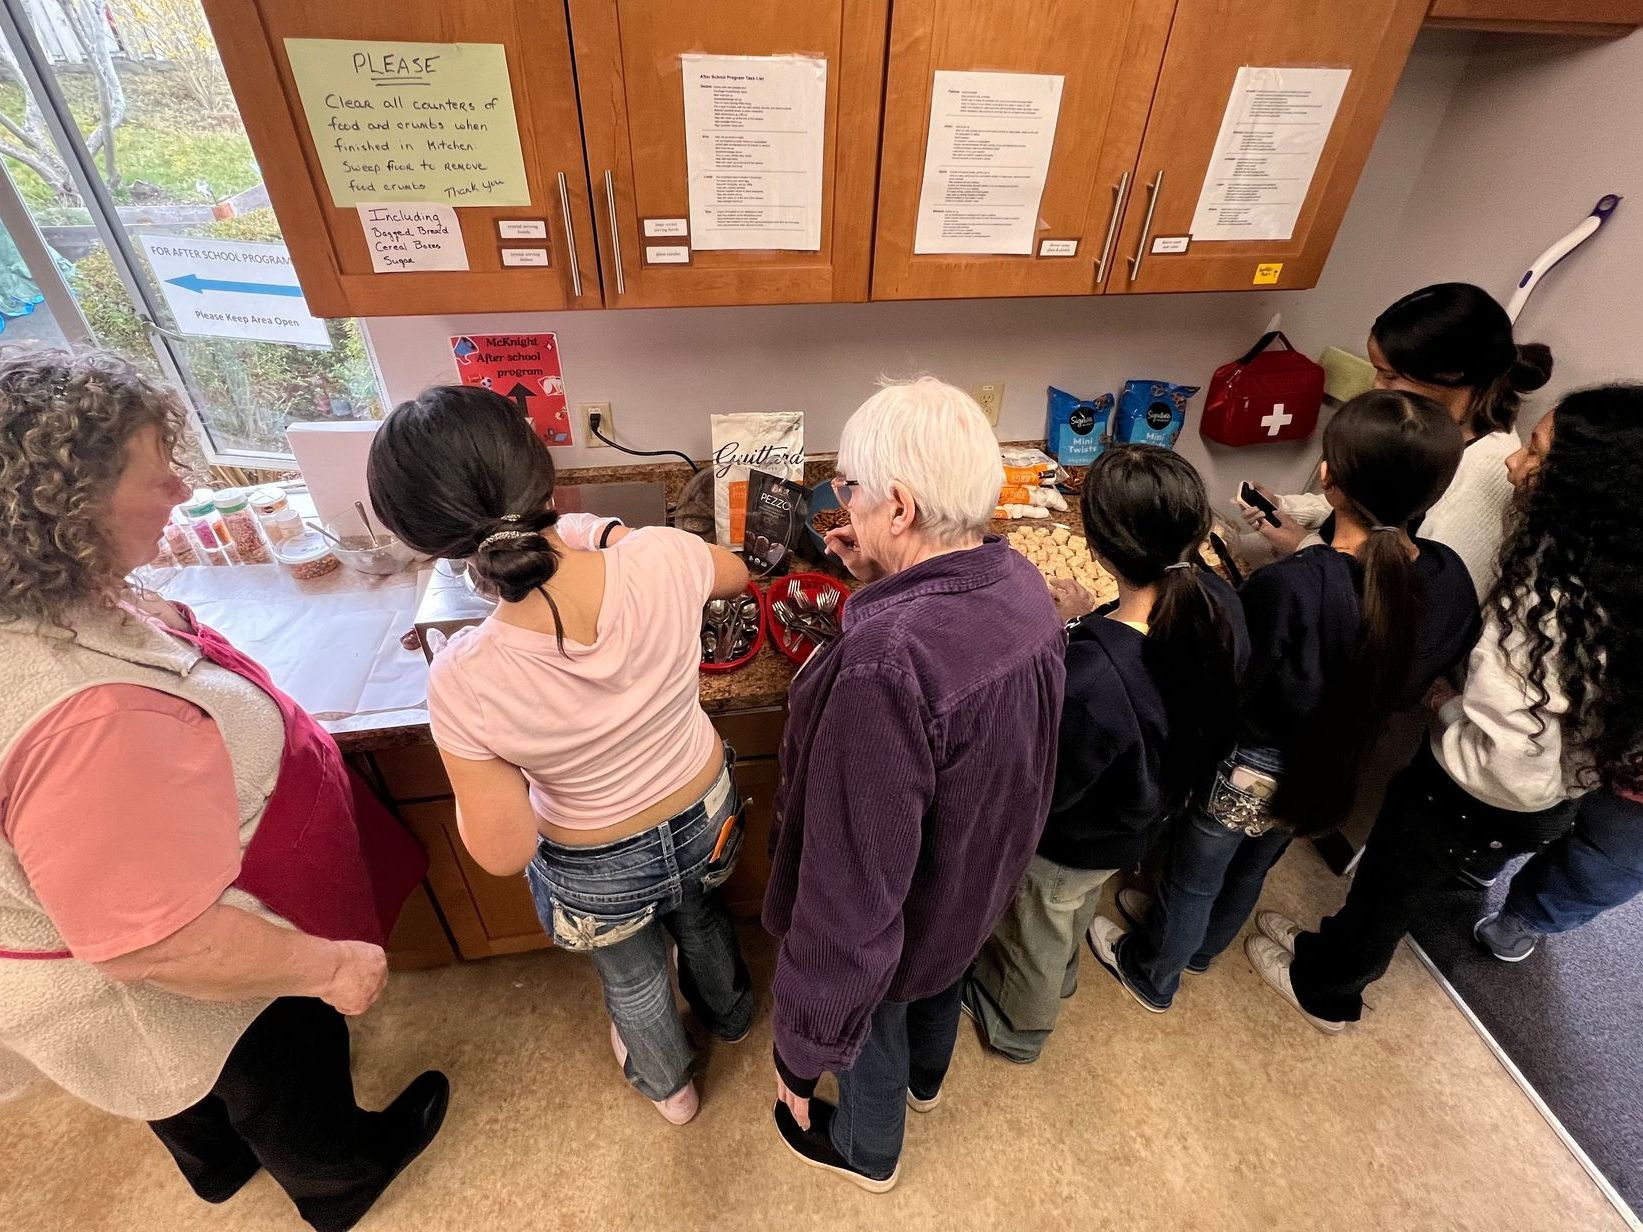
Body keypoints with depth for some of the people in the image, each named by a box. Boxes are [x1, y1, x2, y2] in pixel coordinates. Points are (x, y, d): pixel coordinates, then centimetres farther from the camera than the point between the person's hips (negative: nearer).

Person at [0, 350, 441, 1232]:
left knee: (194, 1086, 37)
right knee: (287, 1086, 25)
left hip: (89, 943, 8)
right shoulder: (89, 719, -45)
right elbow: (154, 942, -36)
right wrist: (329, 967, -24)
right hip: (169, 989, -7)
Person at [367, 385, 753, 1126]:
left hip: (599, 869, -2)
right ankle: (730, 1014, 71)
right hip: (705, 813, 3)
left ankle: (668, 1085, 67)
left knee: (632, 980, 33)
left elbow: (503, 853, -20)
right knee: (701, 914, 38)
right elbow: (736, 577, -4)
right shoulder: (663, 559, -31)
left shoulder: (464, 682, -34)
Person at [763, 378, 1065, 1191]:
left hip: (898, 914, -6)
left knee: (868, 1029, 27)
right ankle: (926, 1079, 71)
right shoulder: (1018, 579, -17)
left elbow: (851, 886, -35)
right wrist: (884, 582, -7)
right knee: (942, 979, 37)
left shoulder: (886, 665, -43)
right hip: (984, 871, 7)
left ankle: (867, 1154, 62)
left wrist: (802, 1045, -20)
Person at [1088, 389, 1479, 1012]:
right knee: (1249, 872, 32)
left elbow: (1223, 694, -26)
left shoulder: (1287, 587, -38)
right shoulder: (1450, 579, -17)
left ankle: (1153, 975, 51)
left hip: (1247, 773, -6)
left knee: (1193, 878, 22)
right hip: (1330, 774, 6)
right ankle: (1198, 946, 61)